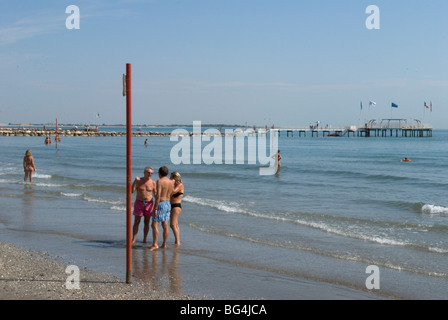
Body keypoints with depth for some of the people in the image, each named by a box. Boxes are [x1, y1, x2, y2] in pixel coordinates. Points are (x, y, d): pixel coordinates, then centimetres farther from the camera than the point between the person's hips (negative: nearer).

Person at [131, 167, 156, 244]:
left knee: (147, 222, 5)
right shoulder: (138, 181, -4)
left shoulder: (153, 183, -1)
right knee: (136, 222, -3)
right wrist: (135, 182, -22)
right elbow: (132, 191, -11)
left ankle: (144, 239, 14)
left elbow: (155, 194, 5)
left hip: (149, 203, 1)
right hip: (139, 203, -1)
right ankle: (133, 239, 1)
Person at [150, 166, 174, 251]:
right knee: (165, 225, 9)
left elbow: (158, 196, -20)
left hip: (160, 204, -8)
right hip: (168, 204, 8)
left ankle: (155, 244, -15)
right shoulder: (171, 182, 10)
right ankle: (164, 244, 13)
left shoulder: (160, 181, -13)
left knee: (155, 225, -8)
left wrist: (155, 208, -20)